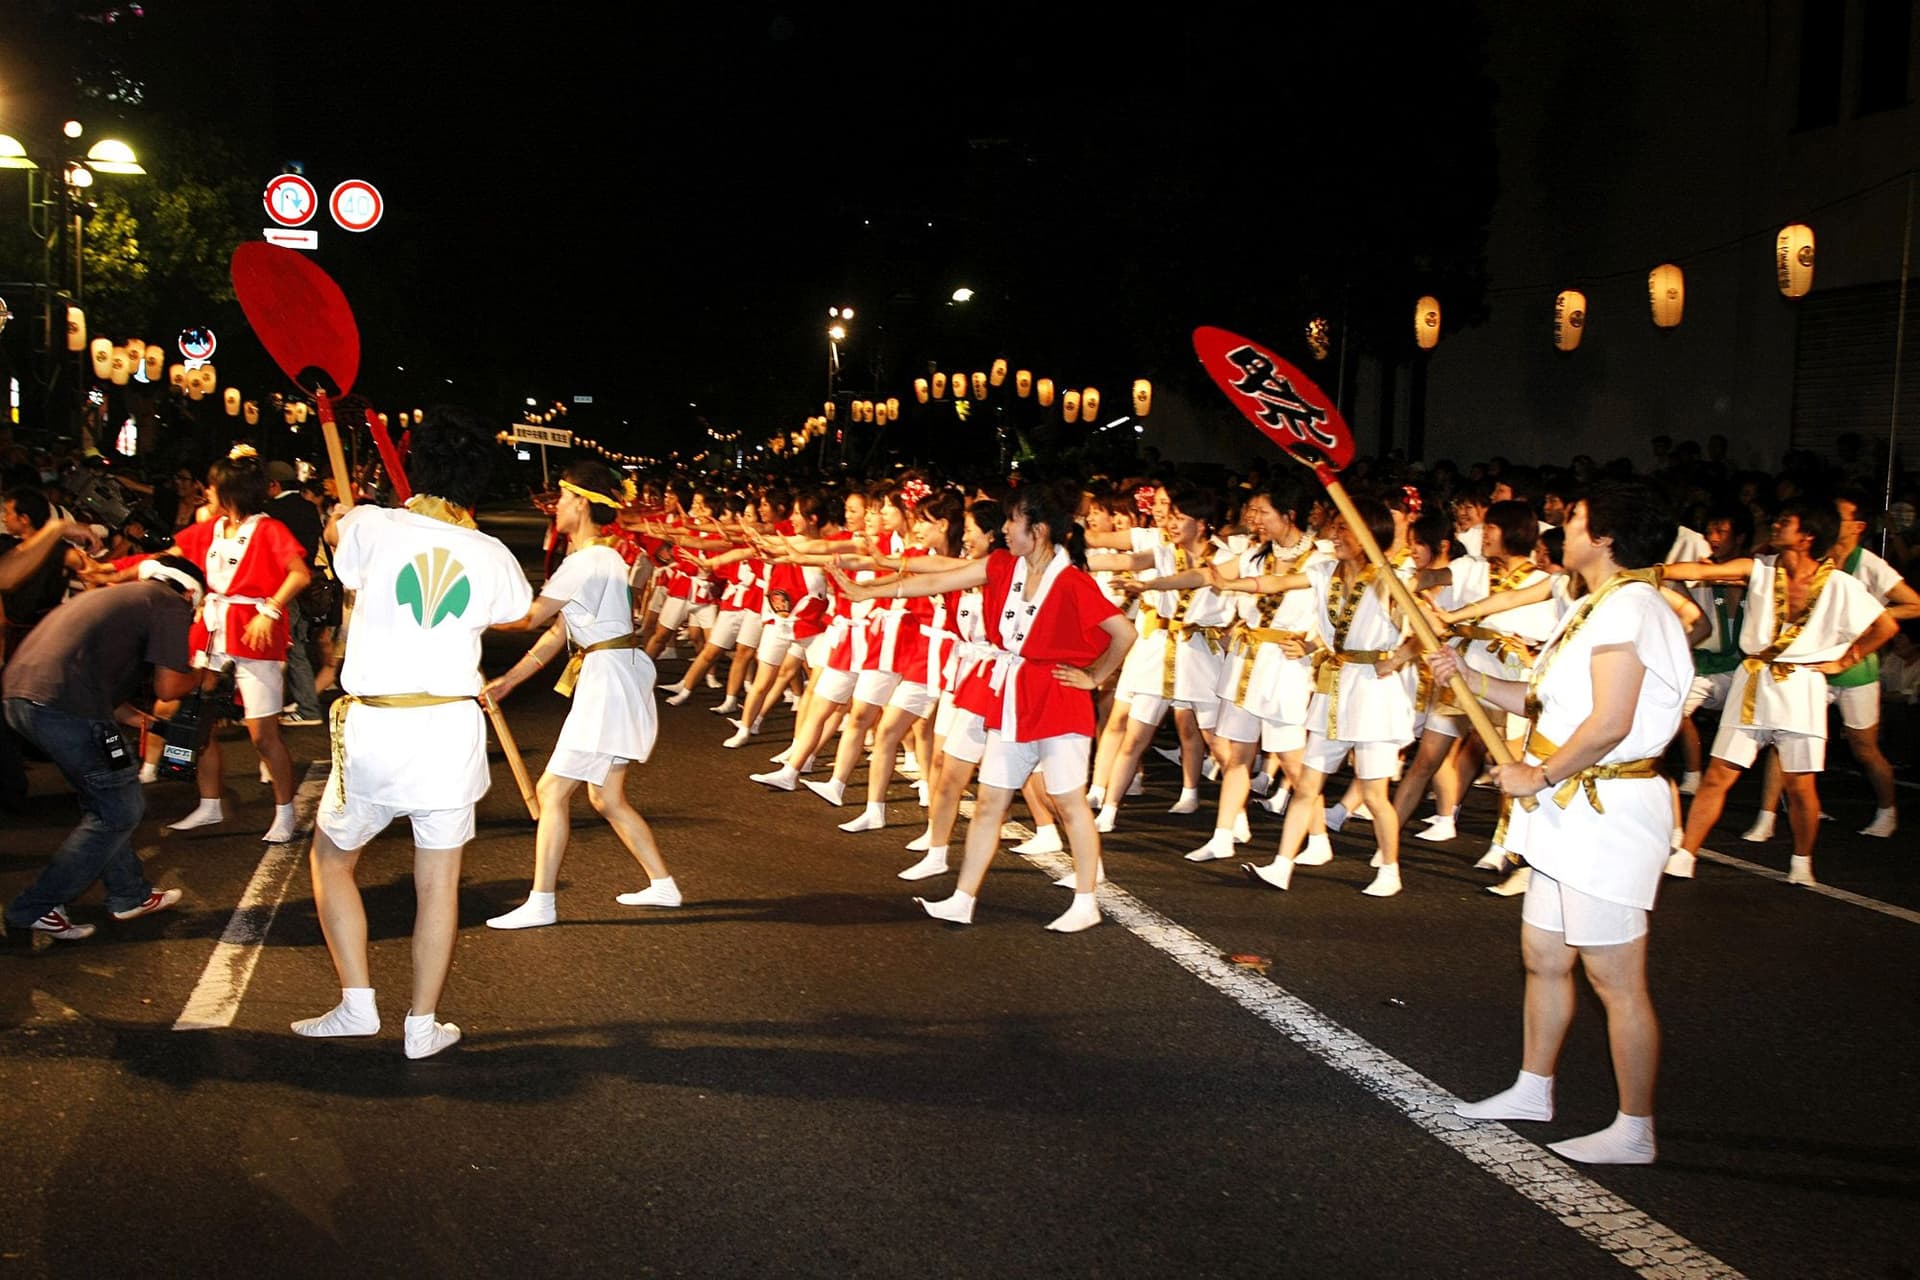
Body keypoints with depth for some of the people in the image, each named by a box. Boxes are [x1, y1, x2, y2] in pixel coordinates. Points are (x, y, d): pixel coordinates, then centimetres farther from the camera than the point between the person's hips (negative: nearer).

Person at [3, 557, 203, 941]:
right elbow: (169, 687, -3)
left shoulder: (116, 594, 29)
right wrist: (195, 676, 18)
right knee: (120, 811, 4)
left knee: (103, 802, 22)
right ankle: (36, 908, 7)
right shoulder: (172, 605, 3)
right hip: (66, 704, -9)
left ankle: (130, 895, 31)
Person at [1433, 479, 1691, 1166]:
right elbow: (1546, 700, 16)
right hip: (1570, 813, 11)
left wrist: (1540, 775, -15)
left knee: (1616, 978, -2)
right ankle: (1533, 1089, 34)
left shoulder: (1629, 606, -18)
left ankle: (1635, 1130, 9)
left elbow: (1609, 724, -26)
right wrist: (1468, 676, 10)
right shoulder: (1597, 607, 16)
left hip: (1606, 812, -11)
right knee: (1543, 957, 19)